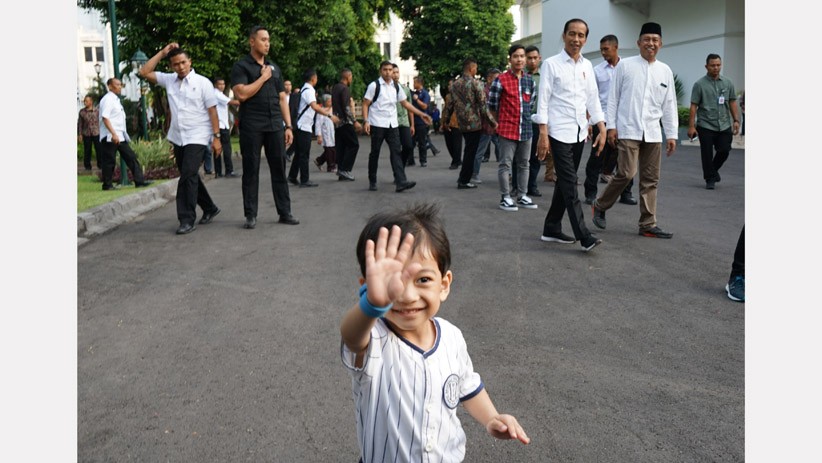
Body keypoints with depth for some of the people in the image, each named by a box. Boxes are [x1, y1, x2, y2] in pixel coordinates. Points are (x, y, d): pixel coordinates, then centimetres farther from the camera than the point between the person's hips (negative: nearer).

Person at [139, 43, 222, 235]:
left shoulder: (202, 82, -5)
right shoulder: (169, 80, 8)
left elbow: (212, 111, -6)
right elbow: (144, 72, 6)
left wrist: (217, 137, -11)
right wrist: (162, 53, 3)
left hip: (197, 138, -6)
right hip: (177, 137, 6)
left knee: (188, 176, -13)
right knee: (190, 176, 13)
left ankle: (187, 219, -8)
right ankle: (209, 209, 30)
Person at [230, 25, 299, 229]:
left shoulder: (274, 68, 16)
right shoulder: (241, 66, 0)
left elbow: (282, 99, 15)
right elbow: (241, 94, -15)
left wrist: (288, 126, 8)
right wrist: (263, 77, -7)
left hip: (275, 126, 5)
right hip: (251, 127, -4)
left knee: (279, 170, 5)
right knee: (251, 171, 2)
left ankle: (285, 212, 12)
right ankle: (250, 215, 9)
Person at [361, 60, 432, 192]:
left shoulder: (396, 87, 12)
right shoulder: (374, 85, -4)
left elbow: (405, 103, 17)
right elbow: (365, 104, -4)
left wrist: (421, 114, 11)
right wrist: (366, 121, -16)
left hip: (392, 125, 4)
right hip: (377, 124, -4)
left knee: (396, 152, -6)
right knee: (375, 153, 4)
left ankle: (401, 182, -12)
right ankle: (372, 182, 17)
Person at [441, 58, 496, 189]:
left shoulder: (455, 84, 8)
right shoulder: (476, 84, -11)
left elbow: (449, 105, 11)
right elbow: (483, 105, -13)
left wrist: (445, 121, 20)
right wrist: (492, 122, -8)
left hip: (462, 124, 6)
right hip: (475, 123, -6)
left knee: (468, 150, 20)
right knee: (471, 152, 2)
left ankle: (463, 177, 22)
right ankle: (464, 181, 6)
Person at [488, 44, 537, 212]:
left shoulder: (530, 80, 8)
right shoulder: (501, 80, -8)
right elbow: (491, 105, -1)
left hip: (526, 129, 6)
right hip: (507, 129, -6)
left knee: (524, 164, 11)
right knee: (505, 164, -1)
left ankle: (522, 196, 20)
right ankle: (505, 198, 6)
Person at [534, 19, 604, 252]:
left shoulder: (587, 66, 11)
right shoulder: (551, 64, -5)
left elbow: (593, 99, 13)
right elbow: (543, 100, -8)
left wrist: (602, 129, 7)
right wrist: (543, 134, -14)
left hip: (579, 132, 6)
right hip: (559, 132, -6)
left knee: (565, 182, 10)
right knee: (569, 183, -10)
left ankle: (551, 228, 20)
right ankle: (584, 236, -12)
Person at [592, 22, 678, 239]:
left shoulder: (665, 71, 11)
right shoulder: (625, 65, 1)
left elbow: (669, 105, 12)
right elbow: (613, 97, 2)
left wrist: (672, 135, 8)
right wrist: (611, 126, -4)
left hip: (653, 132, 4)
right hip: (628, 129, -4)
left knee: (650, 179, 5)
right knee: (626, 173, -12)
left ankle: (648, 224, 13)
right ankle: (600, 206, 12)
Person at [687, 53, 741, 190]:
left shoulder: (727, 83, 10)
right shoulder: (700, 84, -2)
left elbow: (732, 102, 13)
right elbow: (693, 106, -5)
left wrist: (736, 120, 3)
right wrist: (691, 126, -10)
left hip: (724, 126, 3)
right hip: (706, 126, -3)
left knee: (724, 150, 1)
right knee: (707, 154, 0)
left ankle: (714, 169, 29)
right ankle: (710, 179, 14)